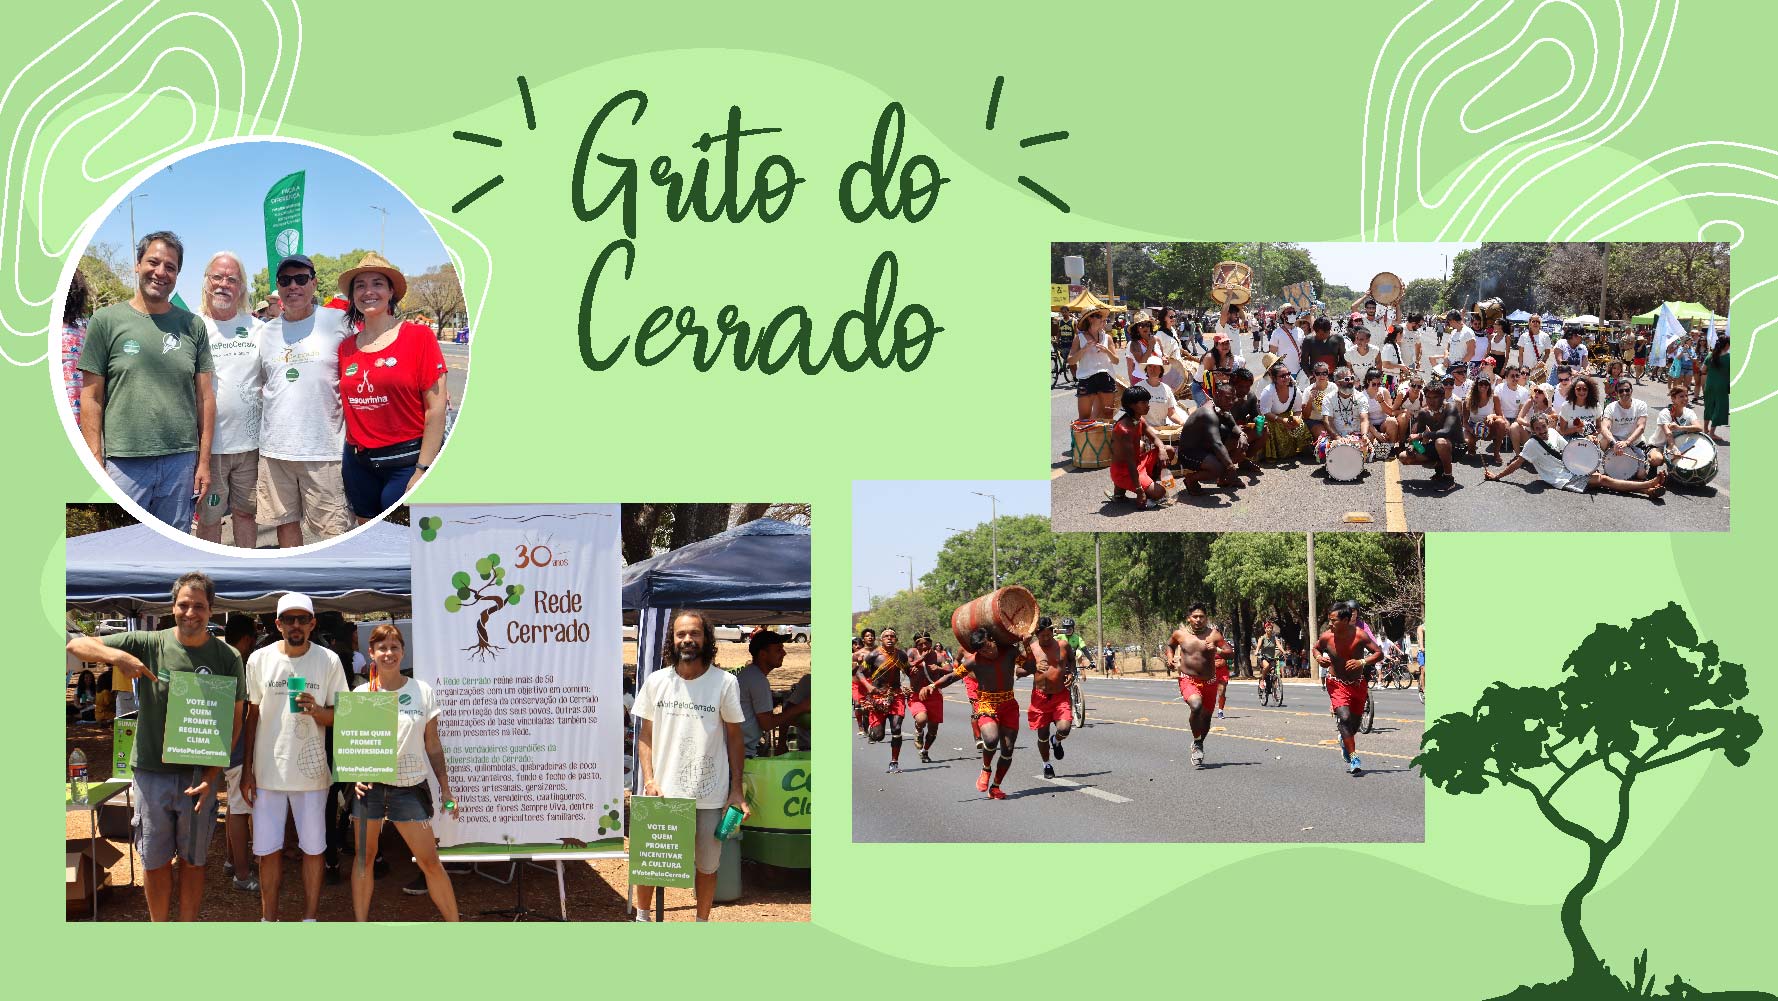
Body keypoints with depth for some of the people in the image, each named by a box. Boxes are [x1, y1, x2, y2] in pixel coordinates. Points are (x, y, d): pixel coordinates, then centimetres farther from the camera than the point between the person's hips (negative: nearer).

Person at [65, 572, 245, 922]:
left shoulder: (228, 658, -2)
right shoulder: (147, 644, -3)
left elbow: (234, 722, 0)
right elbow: (76, 645, -4)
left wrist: (211, 776, -10)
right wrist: (117, 656, -25)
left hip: (199, 776, 0)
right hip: (151, 772, 0)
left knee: (192, 861, 11)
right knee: (154, 862, 9)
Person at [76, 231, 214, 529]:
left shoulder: (192, 326, 9)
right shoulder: (106, 321, 2)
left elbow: (205, 397, 11)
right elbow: (91, 398, 1)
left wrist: (204, 461, 5)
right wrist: (96, 465, -6)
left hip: (181, 460, 3)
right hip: (124, 462, -2)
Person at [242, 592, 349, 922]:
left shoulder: (329, 660, -2)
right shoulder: (260, 659, 1)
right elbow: (252, 715, 8)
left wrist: (316, 710, -21)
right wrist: (247, 769, 5)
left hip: (311, 770, -1)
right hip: (268, 769, 1)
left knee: (313, 848, 4)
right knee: (268, 848, 6)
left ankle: (310, 919, 16)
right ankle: (268, 919, 18)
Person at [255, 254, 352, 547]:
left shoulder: (338, 322, -2)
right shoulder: (267, 331, 12)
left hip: (323, 447, -5)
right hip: (274, 446, 5)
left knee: (330, 528, -4)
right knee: (286, 522, 13)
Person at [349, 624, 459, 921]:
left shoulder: (422, 691, 3)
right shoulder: (361, 694, 3)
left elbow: (433, 745, 7)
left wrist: (445, 789, 4)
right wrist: (356, 776, -10)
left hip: (410, 786, 0)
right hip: (370, 785, 1)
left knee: (430, 861, -2)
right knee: (364, 857, 4)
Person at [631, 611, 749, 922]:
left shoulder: (725, 682, -3)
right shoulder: (656, 682, 2)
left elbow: (734, 736, 3)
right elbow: (645, 734, 8)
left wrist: (737, 790, 0)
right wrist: (649, 780, -5)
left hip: (710, 794, -1)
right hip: (663, 791, 1)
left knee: (708, 865, 9)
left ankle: (702, 923, 27)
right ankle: (641, 919, 29)